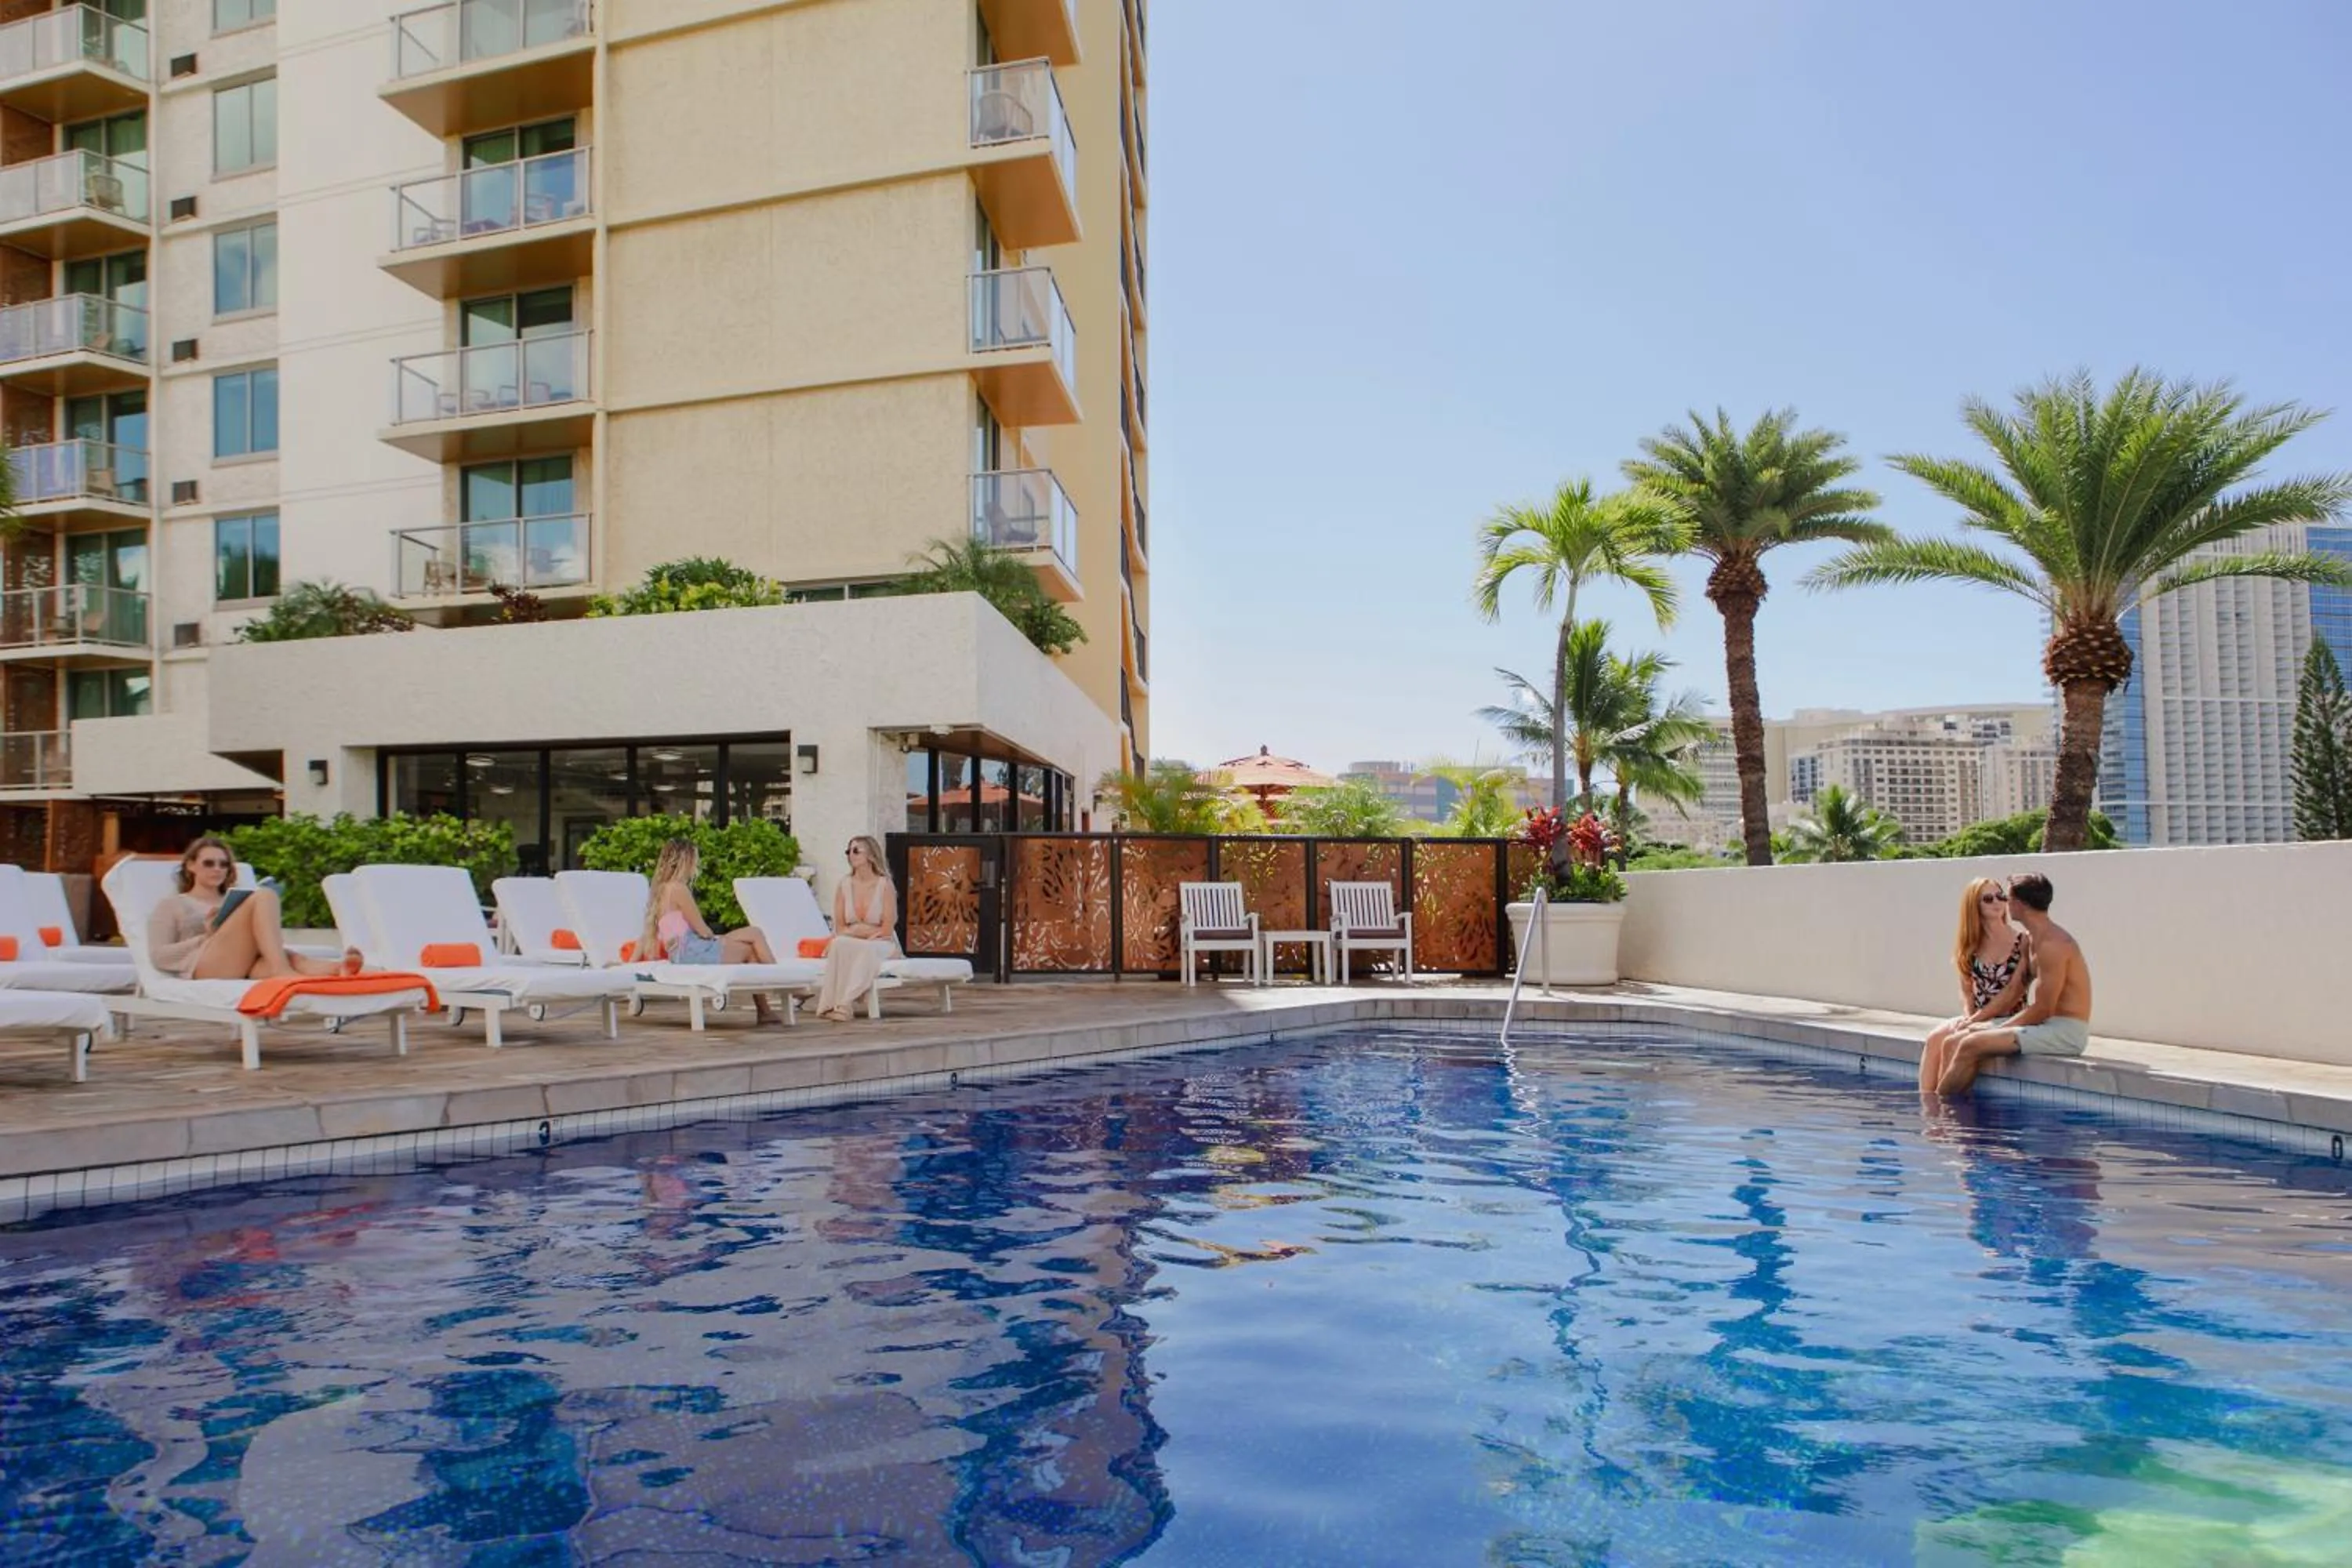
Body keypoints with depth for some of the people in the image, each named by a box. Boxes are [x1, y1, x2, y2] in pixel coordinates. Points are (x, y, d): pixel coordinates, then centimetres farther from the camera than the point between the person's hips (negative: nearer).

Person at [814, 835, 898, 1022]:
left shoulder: (884, 885, -6)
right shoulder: (844, 885, 4)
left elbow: (886, 930, -8)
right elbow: (840, 929, 4)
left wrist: (855, 930, -7)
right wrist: (863, 930, -11)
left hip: (881, 944, -3)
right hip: (850, 944, 3)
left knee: (866, 951, -37)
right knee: (840, 944, -32)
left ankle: (845, 1004, -37)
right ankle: (831, 1003, -35)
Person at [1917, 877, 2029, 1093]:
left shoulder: (2023, 942, -6)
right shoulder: (1970, 945, 10)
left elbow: (2014, 991, -11)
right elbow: (1967, 990, 11)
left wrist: (1976, 1019, -15)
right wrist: (1968, 1018, -9)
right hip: (1976, 1019, 5)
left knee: (1951, 1042, -27)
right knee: (1934, 1038, -23)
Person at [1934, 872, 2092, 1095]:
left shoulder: (2052, 945, -18)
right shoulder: (2032, 939, 14)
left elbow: (2041, 1010, -19)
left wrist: (1997, 1030, -11)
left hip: (2066, 1033, -10)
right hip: (2048, 1025, 10)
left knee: (1971, 1046, -20)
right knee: (1957, 1041, 1)